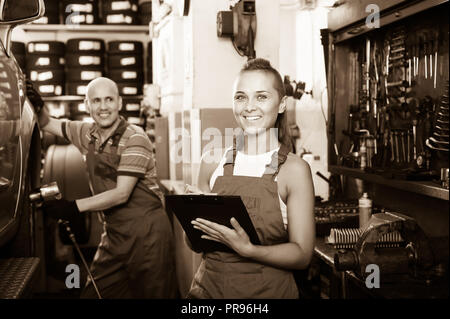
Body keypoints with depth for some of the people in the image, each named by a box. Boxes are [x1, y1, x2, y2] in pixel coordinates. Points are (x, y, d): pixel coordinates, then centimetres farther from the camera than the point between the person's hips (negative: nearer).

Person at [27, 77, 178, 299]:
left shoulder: (134, 138, -13)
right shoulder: (87, 134, 8)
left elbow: (122, 193, -18)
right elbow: (47, 123, 23)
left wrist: (74, 206, -19)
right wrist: (37, 105, 0)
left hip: (146, 231, -6)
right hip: (114, 231, 7)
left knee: (153, 294, 0)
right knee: (93, 294, 8)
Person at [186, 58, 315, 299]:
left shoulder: (294, 169, -10)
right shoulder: (213, 162, -3)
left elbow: (302, 254, -11)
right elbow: (194, 243, 5)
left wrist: (247, 249, -24)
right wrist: (192, 220, -16)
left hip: (268, 290, -2)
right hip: (209, 288, 3)